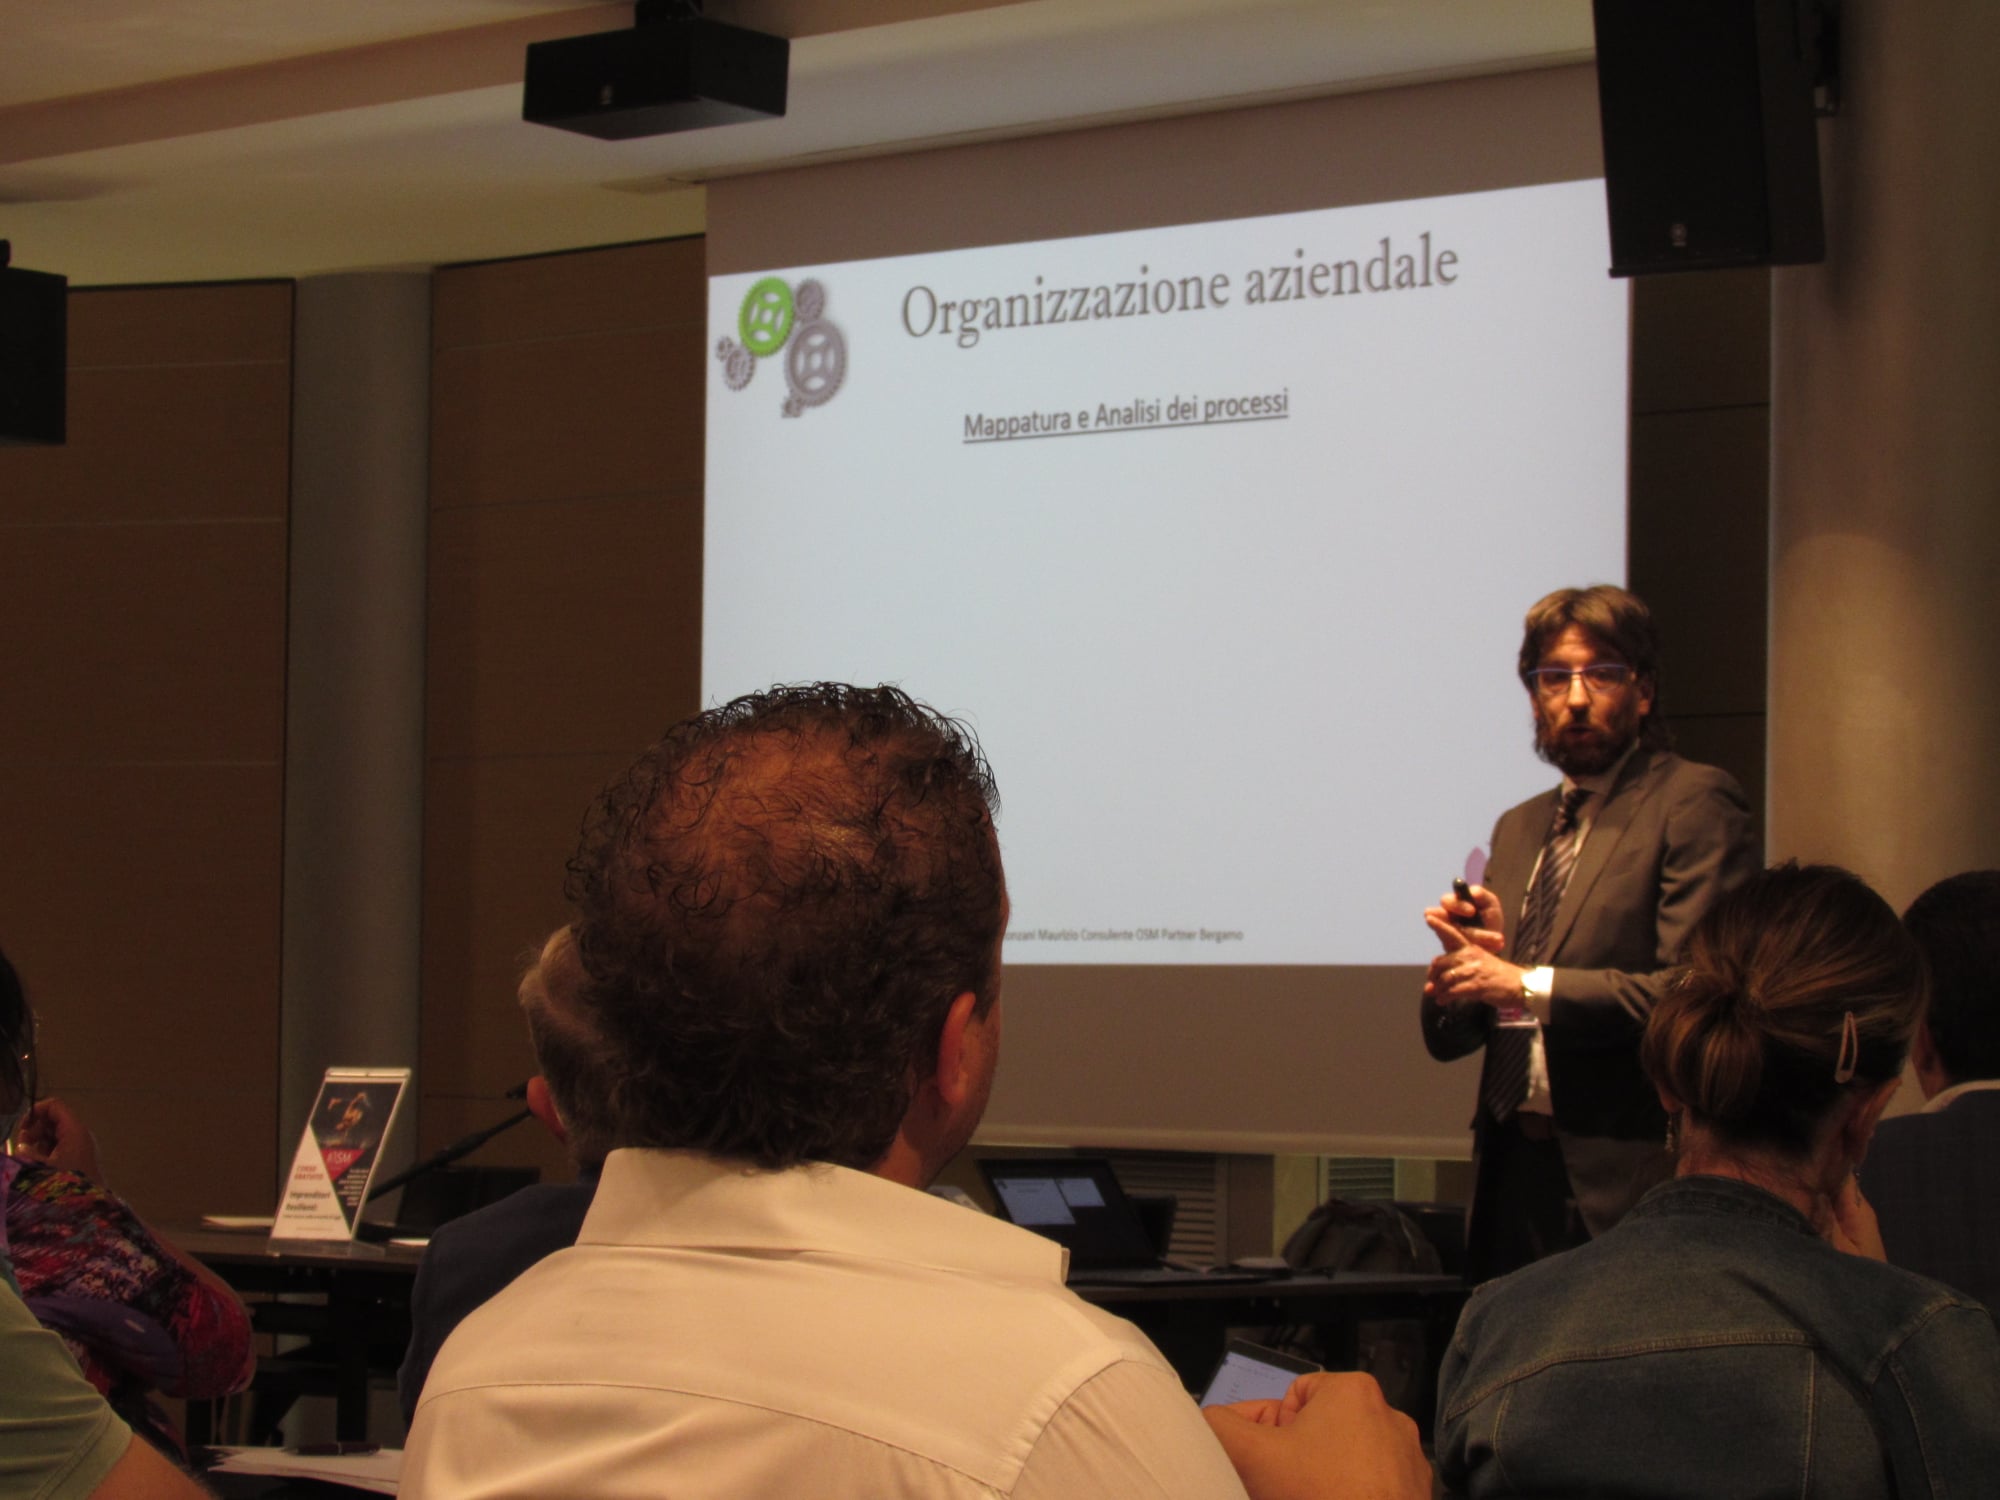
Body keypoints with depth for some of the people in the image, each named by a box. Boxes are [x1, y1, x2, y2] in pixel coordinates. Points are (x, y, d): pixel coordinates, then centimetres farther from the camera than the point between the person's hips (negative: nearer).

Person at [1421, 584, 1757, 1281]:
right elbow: (1449, 1037, 18)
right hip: (1512, 1172, 7)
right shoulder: (1518, 828, 20)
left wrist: (1529, 987, -15)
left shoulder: (1694, 802, -3)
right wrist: (1468, 959, -4)